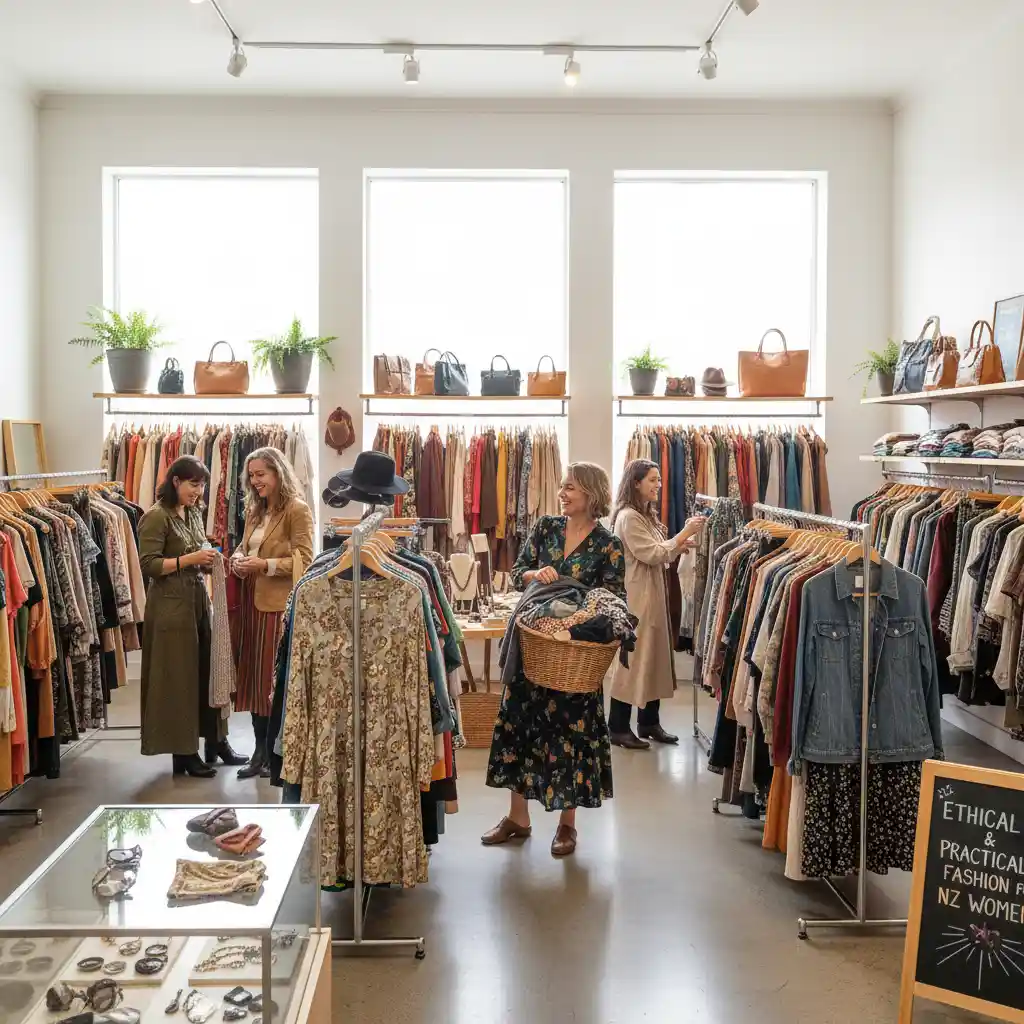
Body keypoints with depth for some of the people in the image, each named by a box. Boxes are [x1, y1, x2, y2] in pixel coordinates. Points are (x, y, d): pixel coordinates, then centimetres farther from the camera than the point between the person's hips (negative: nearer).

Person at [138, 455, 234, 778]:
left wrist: (207, 560, 1)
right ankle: (183, 751, 10)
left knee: (208, 670, 10)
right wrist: (190, 559, -21)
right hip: (171, 605, -7)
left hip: (198, 600, 7)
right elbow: (148, 565, -17)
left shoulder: (193, 513, 12)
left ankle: (215, 738, 23)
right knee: (178, 677, 1)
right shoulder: (156, 517, -11)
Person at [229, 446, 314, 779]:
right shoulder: (255, 511, 16)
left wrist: (265, 565, -20)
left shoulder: (297, 510, -8)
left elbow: (304, 561, -13)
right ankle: (260, 751, 17)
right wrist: (238, 559, 1)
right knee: (253, 676, 8)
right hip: (251, 602, 7)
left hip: (279, 605, -7)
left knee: (277, 679, -1)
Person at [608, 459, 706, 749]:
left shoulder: (646, 515, 16)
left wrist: (679, 546, 0)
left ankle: (649, 723, 21)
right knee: (633, 659, -4)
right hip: (636, 598, -9)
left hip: (654, 595, 9)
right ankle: (618, 728, 5)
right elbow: (652, 554, -19)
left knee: (653, 657, 11)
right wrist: (684, 534, -16)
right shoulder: (628, 517, -14)